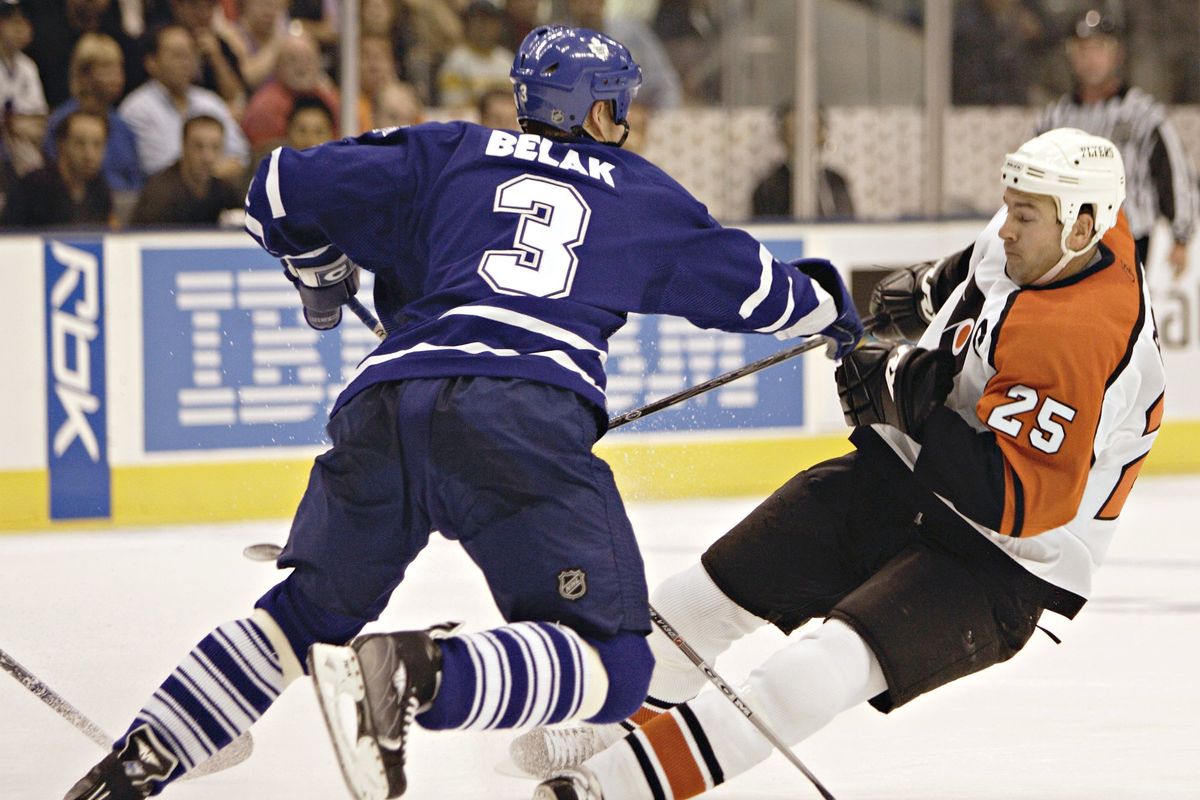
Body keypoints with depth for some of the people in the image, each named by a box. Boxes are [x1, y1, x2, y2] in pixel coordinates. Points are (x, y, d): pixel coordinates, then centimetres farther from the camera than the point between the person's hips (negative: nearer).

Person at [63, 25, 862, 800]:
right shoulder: (643, 193, 25)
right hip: (526, 415, -4)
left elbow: (284, 190, 22)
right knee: (613, 666, -1)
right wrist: (833, 307, 56)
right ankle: (423, 674, -29)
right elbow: (749, 280, 35)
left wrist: (321, 270, 43)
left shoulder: (442, 155, 25)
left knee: (316, 606, 26)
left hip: (384, 411, 4)